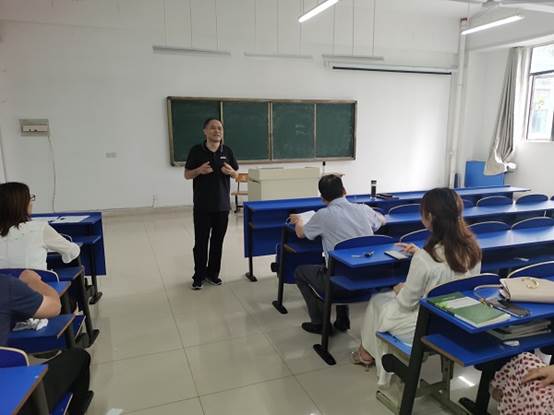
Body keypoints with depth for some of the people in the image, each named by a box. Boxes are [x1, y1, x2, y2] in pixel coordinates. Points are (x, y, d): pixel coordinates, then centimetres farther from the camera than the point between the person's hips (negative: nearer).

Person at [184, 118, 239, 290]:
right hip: (202, 206, -2)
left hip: (222, 205, 2)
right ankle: (199, 275, 18)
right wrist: (199, 170, -19)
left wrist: (230, 171, -14)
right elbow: (187, 175, 1)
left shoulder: (227, 151, 3)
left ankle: (213, 273, 25)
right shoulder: (196, 150, -4)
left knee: (217, 241, 11)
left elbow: (236, 175, 9)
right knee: (201, 242, 5)